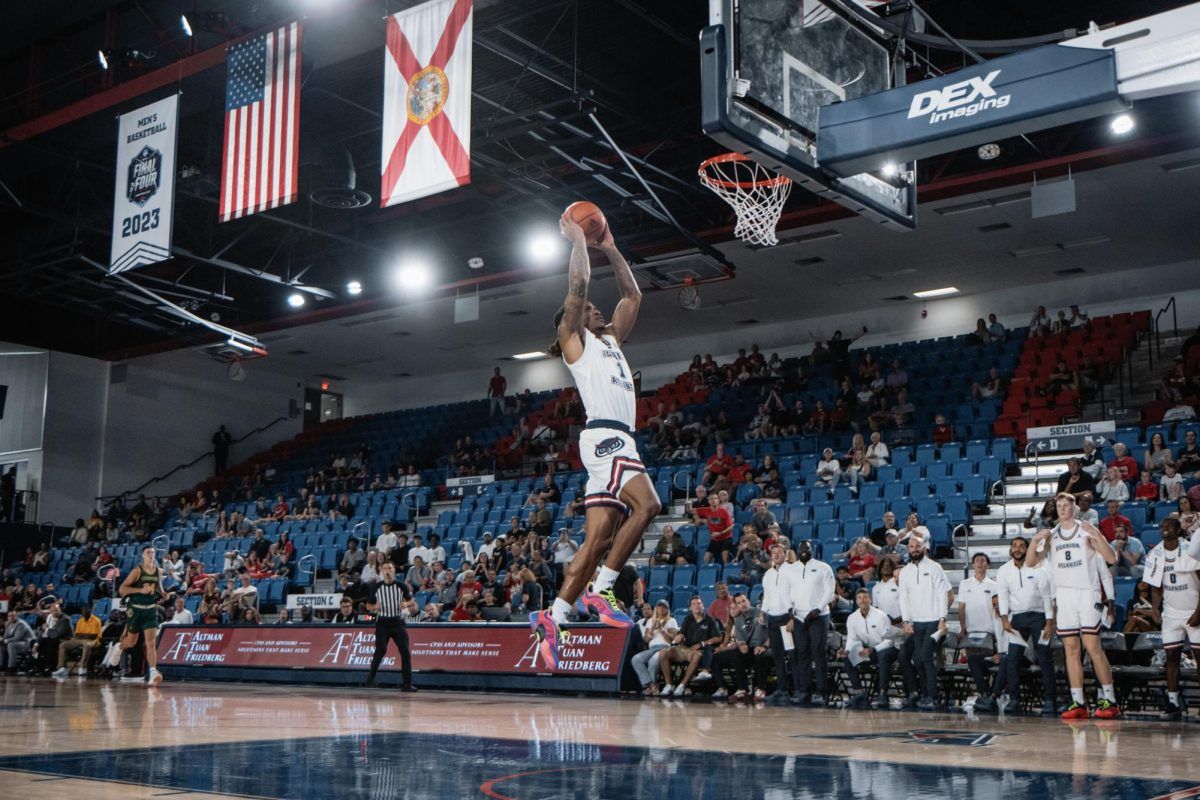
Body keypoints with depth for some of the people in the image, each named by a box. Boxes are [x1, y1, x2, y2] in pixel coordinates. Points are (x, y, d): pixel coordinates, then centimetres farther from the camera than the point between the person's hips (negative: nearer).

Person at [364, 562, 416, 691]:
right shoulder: (377, 587, 3)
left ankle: (407, 684, -2)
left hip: (398, 622, 0)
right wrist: (375, 607, -12)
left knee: (405, 652, -7)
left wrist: (406, 604, -13)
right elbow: (368, 605, 11)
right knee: (380, 651, -9)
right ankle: (371, 675, 16)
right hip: (382, 623, 0)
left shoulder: (401, 586, 2)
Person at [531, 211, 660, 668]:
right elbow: (578, 284, -1)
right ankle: (601, 589, -17)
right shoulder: (574, 338, 9)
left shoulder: (610, 340, 30)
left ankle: (552, 619, 3)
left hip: (619, 441, 8)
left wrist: (610, 249, 35)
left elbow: (633, 295, 35)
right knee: (646, 504, -25)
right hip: (604, 436, -8)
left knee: (598, 539, 2)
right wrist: (578, 240, 12)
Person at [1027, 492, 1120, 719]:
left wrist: (1097, 535, -21)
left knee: (1093, 646, -9)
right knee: (1071, 649, 2)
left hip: (1087, 593, -4)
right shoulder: (1051, 535, 13)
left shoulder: (1086, 531, 1)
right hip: (1063, 595, 4)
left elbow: (1111, 559, -8)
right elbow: (1030, 562, 6)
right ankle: (1079, 703, 4)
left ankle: (1109, 701, -2)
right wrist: (1035, 540, -10)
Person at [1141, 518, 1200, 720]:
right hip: (1171, 613, 3)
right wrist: (1154, 610, -9)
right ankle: (1173, 705, 2)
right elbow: (1156, 588, 6)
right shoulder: (1155, 555, 2)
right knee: (1171, 656, -1)